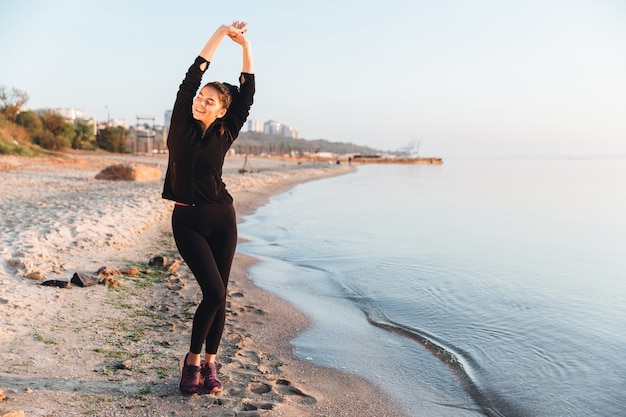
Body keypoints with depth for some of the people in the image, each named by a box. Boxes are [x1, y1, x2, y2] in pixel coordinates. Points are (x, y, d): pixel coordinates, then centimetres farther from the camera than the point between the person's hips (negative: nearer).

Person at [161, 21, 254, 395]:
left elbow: (248, 94, 0)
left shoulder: (225, 134, 3)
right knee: (214, 293, -10)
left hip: (222, 219, 2)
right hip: (188, 221, -2)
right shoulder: (182, 125, 1)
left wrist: (246, 47, -4)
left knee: (219, 296, 3)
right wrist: (219, 35, -7)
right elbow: (191, 78, -6)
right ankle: (192, 361, 11)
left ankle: (209, 365, 19)